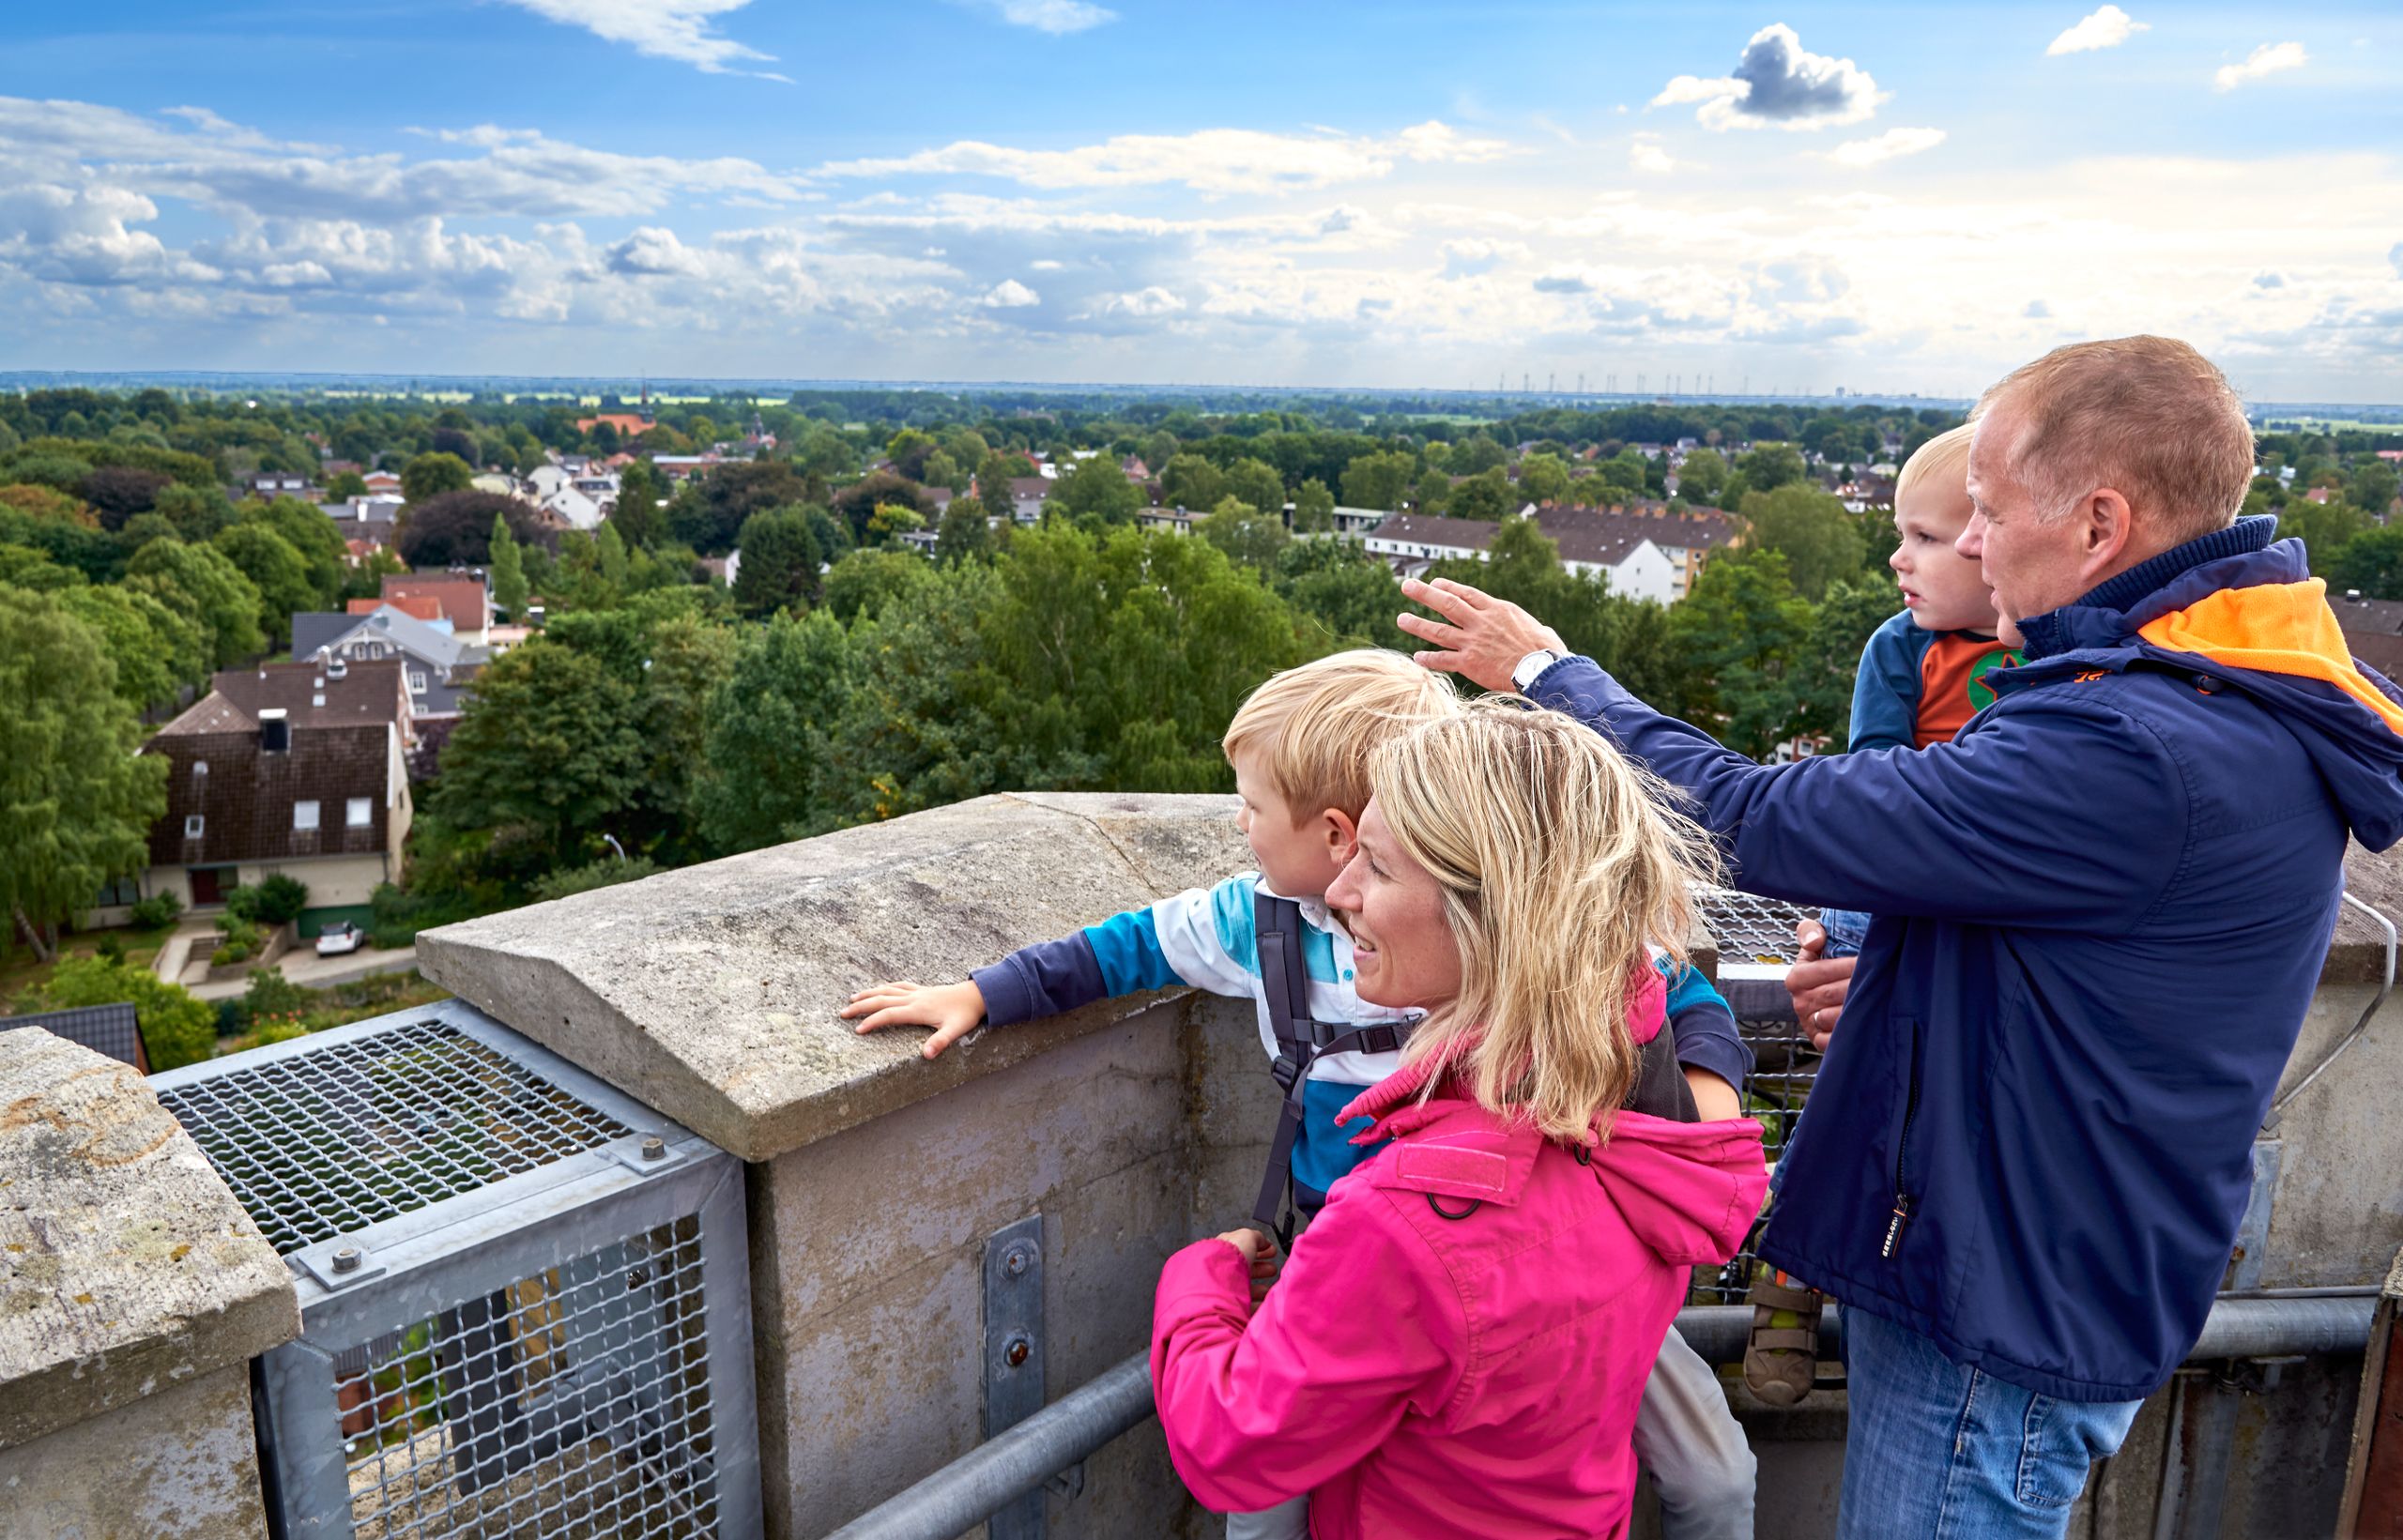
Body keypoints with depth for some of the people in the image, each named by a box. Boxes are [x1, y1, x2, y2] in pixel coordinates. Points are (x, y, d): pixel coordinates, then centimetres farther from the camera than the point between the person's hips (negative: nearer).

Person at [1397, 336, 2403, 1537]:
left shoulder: (2133, 751, -31)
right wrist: (1892, 983, 3)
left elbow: (1766, 825, -27)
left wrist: (1551, 674, -14)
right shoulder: (2241, 702, 4)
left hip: (2003, 1325, -9)